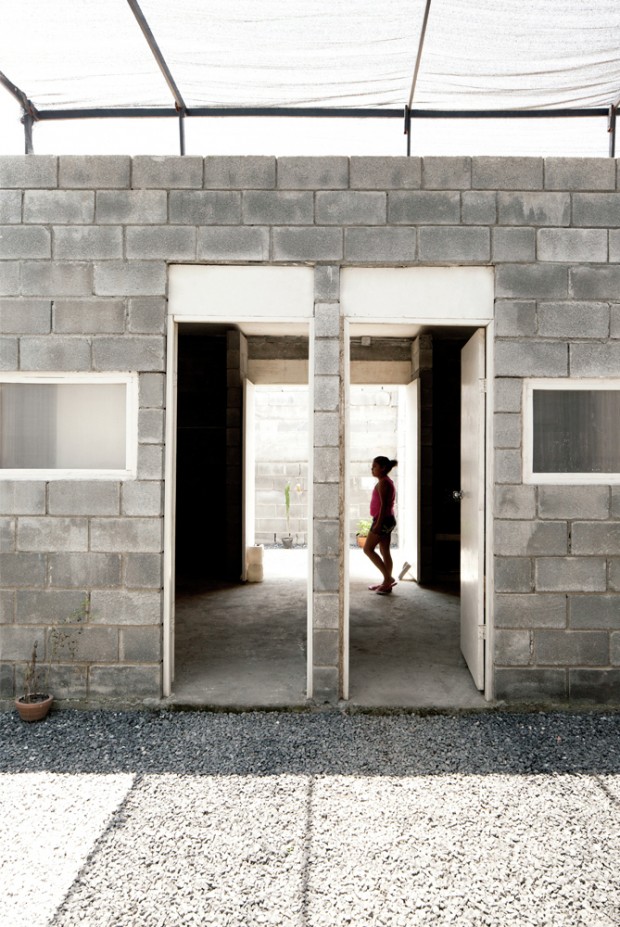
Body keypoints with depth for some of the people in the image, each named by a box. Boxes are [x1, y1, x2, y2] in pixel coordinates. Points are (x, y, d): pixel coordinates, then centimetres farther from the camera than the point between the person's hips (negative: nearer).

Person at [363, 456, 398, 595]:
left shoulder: (383, 483, -15)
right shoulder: (387, 482, 15)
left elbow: (384, 505, -21)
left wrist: (378, 524, -23)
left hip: (382, 520, -10)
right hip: (388, 520, 10)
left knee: (368, 549, -5)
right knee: (384, 552, 11)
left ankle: (388, 577, -8)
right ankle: (387, 583, 15)